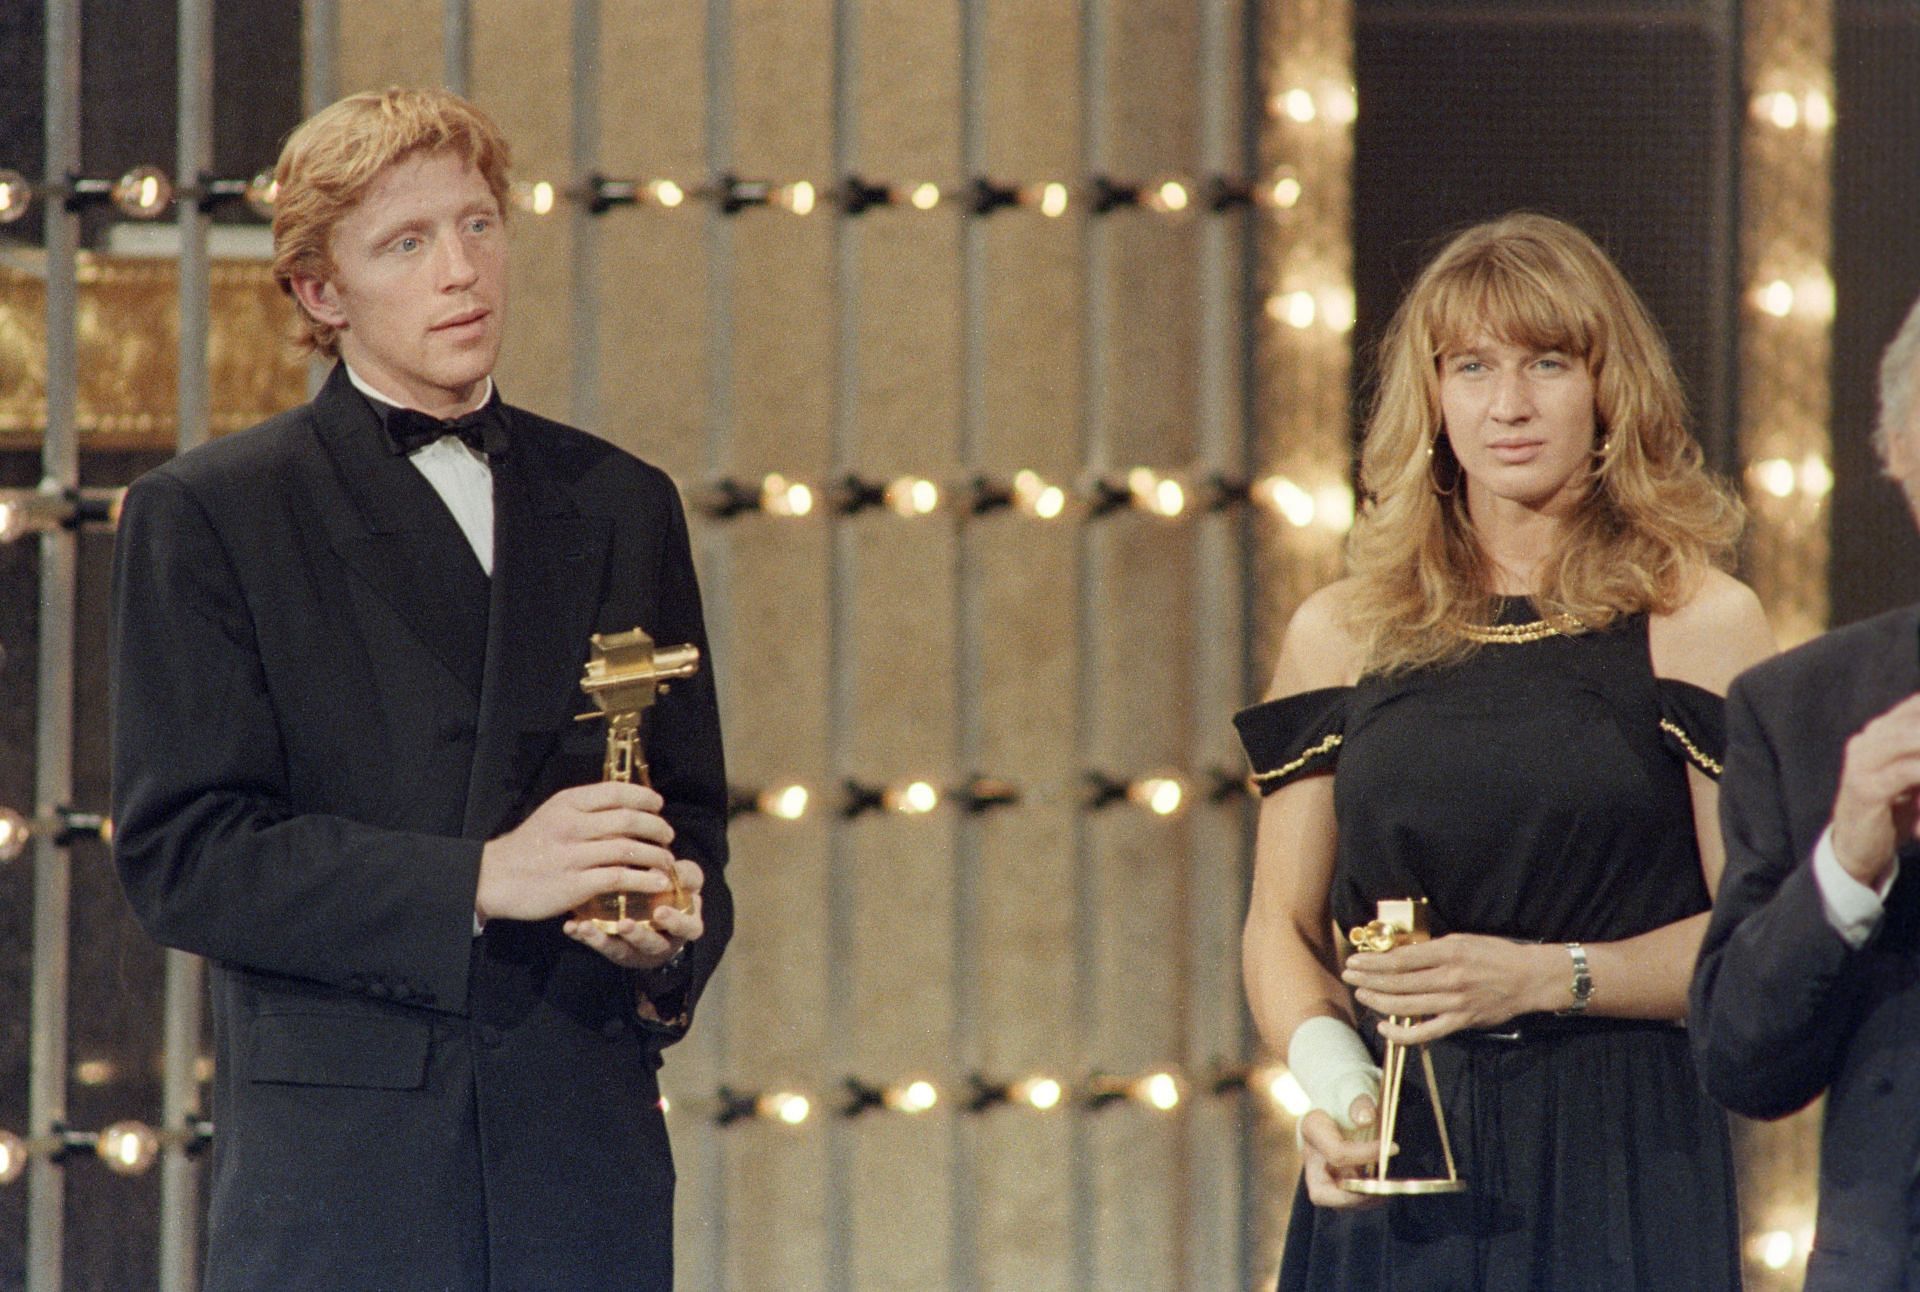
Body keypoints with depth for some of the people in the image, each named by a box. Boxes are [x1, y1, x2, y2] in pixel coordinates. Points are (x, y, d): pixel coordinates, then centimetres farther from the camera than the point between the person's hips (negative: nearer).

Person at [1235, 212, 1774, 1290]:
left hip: (1624, 1164, -2)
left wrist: (1545, 976, -14)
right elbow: (1283, 927, 13)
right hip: (1394, 1166, 2)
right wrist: (1327, 1075, -5)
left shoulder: (1699, 625, 1)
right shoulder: (1341, 635, 11)